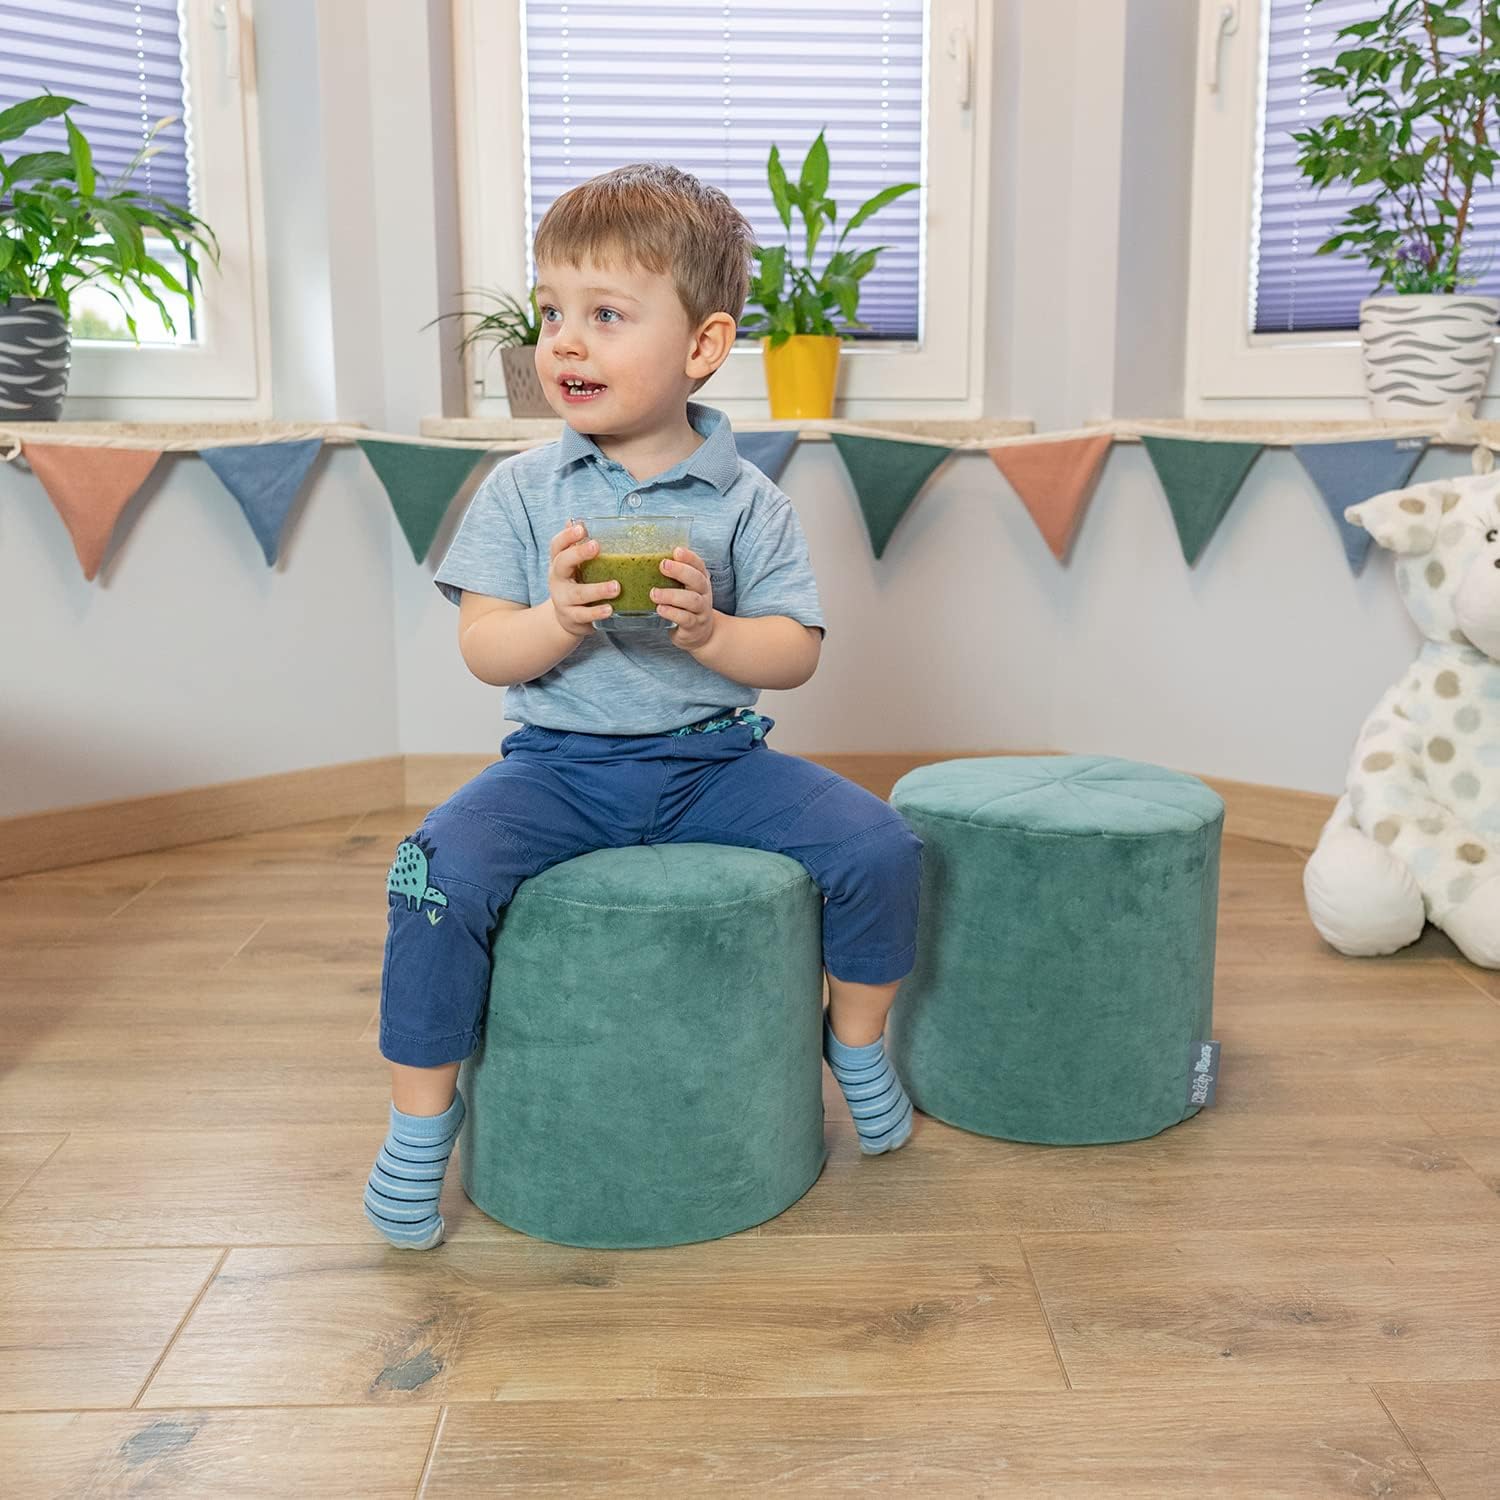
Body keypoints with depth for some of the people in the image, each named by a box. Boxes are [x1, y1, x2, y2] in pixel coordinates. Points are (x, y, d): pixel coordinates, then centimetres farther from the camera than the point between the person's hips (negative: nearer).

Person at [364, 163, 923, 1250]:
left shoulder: (747, 502, 0)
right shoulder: (521, 489, 1)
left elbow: (797, 654, -3)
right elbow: (484, 651, -4)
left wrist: (708, 629, -22)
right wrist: (560, 618, -24)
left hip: (714, 760, 1)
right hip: (560, 764, 0)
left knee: (879, 845, -15)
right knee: (438, 875, -26)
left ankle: (858, 1037, 16)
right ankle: (421, 1116, -2)